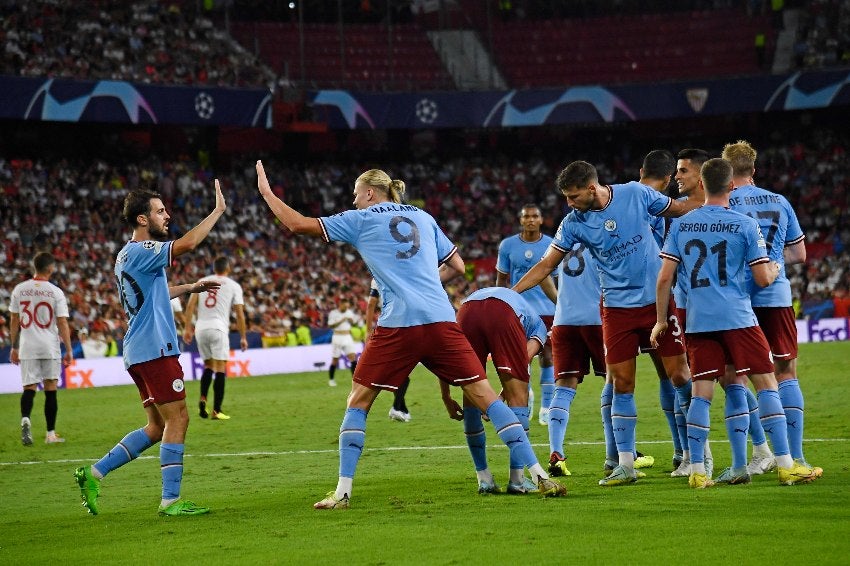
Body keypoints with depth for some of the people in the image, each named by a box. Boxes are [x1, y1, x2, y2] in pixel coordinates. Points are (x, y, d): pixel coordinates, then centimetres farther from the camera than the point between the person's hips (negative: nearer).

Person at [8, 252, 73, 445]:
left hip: (27, 348, 2)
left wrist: (14, 347, 16)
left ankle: (25, 419, -25)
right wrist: (69, 351, 0)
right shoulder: (56, 292, -6)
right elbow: (62, 324, -6)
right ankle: (51, 433, 11)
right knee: (50, 389, 7)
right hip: (50, 349, -2)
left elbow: (14, 321, 7)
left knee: (29, 388, 3)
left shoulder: (19, 290, 2)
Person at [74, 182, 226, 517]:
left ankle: (94, 474, 11)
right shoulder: (138, 252, -12)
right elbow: (187, 244, -24)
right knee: (177, 419, -7)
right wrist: (218, 211, -15)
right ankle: (171, 500, -7)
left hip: (141, 352, 10)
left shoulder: (130, 256, 19)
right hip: (154, 350, -10)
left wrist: (191, 288, 32)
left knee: (157, 427, 12)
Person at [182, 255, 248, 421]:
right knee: (220, 369, -2)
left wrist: (187, 328, 4)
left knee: (208, 365, 19)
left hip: (201, 328, 4)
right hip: (218, 328, -4)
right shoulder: (234, 286, 7)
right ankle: (216, 411, -8)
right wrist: (243, 337, 9)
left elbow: (190, 305, 3)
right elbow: (239, 314, 3)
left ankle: (202, 398, -2)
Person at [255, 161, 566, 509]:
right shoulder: (422, 217, 21)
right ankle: (541, 477, 0)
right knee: (484, 396, 4)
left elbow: (298, 224, 11)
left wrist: (265, 191, 23)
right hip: (441, 320, 3)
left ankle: (343, 491, 3)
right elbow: (457, 266, 25)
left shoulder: (360, 220, 10)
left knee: (358, 402, 11)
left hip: (398, 324, -3)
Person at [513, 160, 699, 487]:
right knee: (621, 384, -2)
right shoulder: (574, 223, -4)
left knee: (679, 375, -2)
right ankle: (625, 464, 4)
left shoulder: (636, 194, -7)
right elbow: (547, 264, 2)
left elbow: (679, 210, 7)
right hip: (617, 308, 1)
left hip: (659, 299, -1)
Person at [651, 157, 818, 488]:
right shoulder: (745, 225, -3)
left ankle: (697, 471, 3)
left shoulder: (681, 225, 6)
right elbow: (763, 278, -3)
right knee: (766, 384, 3)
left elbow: (665, 277, 4)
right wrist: (775, 269, 20)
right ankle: (785, 465, 1)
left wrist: (661, 320, 13)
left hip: (698, 322, 3)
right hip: (738, 319, -3)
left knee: (701, 393, 5)